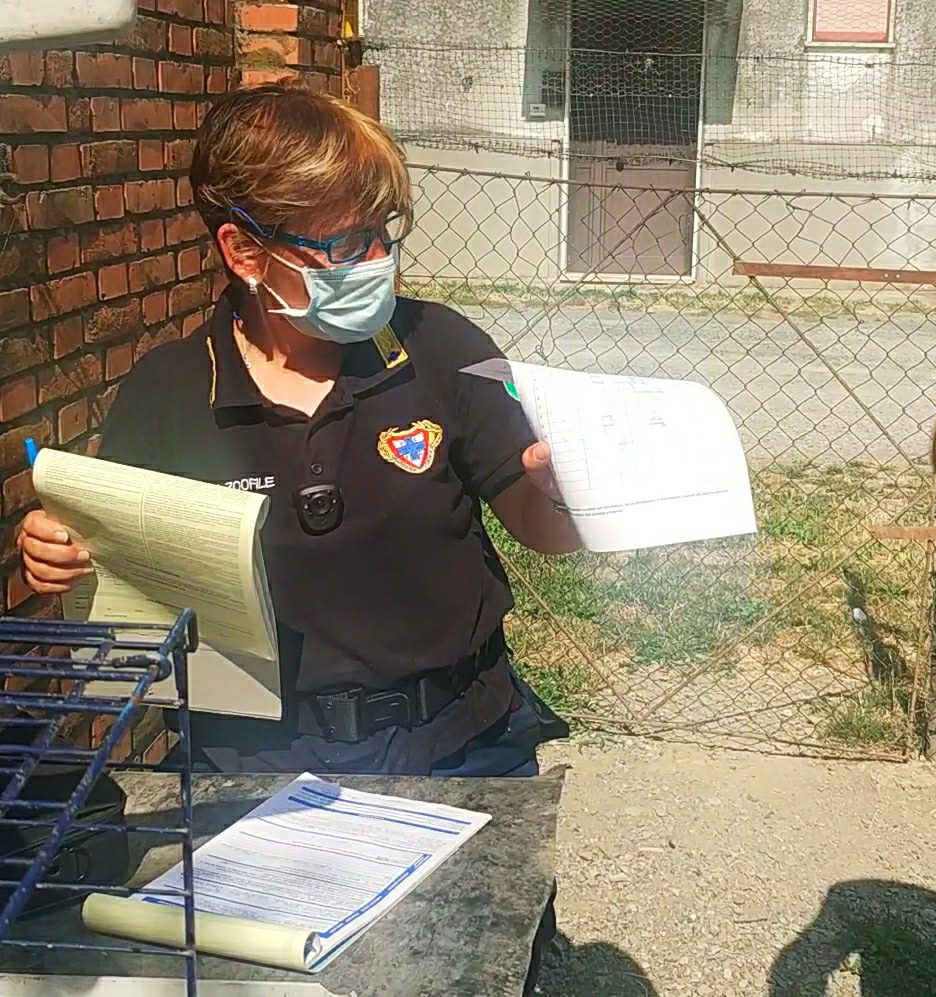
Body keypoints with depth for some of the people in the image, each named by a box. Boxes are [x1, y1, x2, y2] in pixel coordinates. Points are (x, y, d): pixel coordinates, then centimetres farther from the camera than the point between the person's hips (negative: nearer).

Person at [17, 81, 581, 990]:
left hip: (459, 745, 1)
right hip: (259, 760, 0)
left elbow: (540, 530, 4)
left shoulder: (440, 350, -3)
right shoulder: (164, 395, -3)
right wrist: (55, 561, -14)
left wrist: (559, 485, -18)